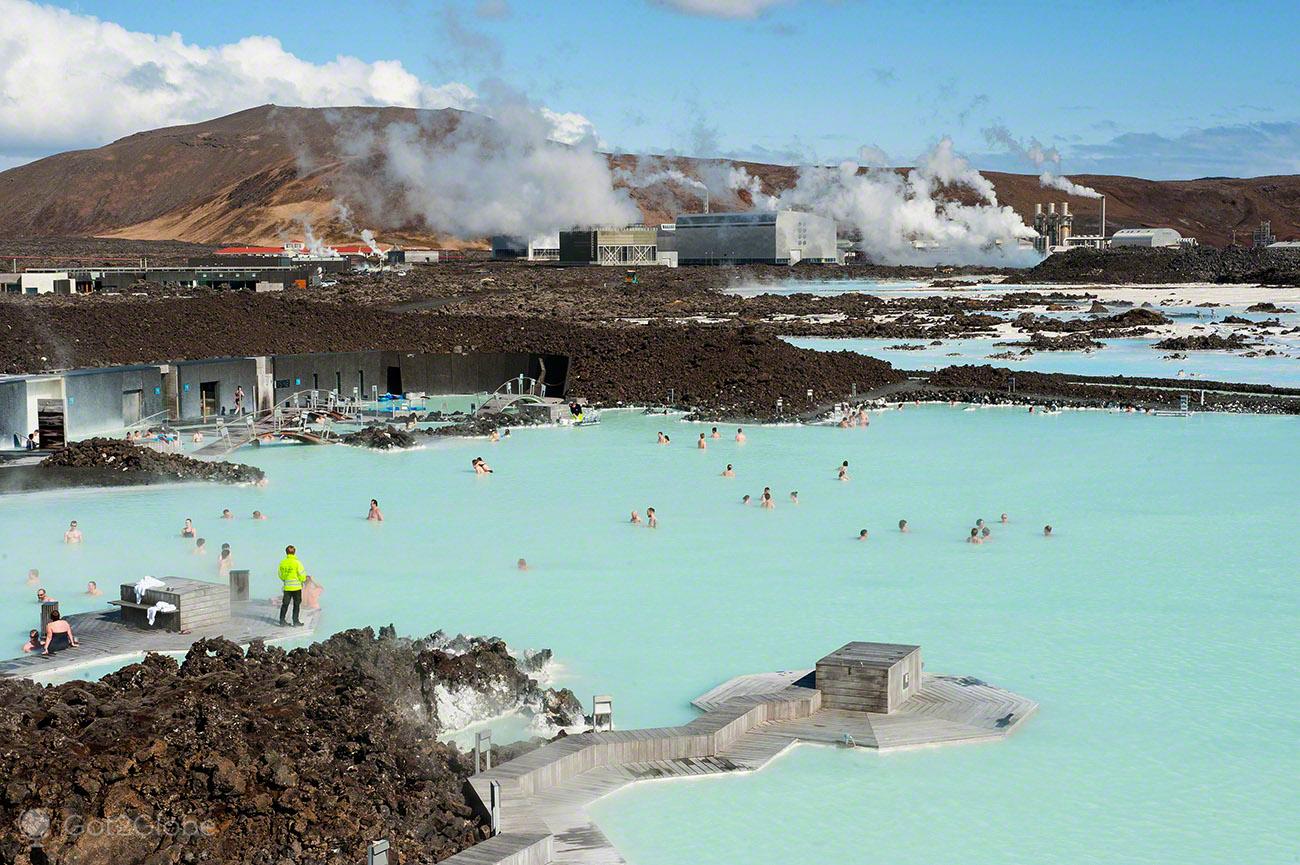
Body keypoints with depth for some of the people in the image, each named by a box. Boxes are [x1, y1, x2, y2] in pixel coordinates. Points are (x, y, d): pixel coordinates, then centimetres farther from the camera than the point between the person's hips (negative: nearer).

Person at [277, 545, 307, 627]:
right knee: (296, 604, 6)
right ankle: (296, 621, 8)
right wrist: (302, 581, 10)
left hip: (286, 586, 4)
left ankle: (282, 620, 15)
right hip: (296, 586, -4)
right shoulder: (297, 562, -14)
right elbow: (302, 574, -11)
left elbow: (280, 575, 6)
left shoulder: (282, 562, -1)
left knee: (285, 603, 13)